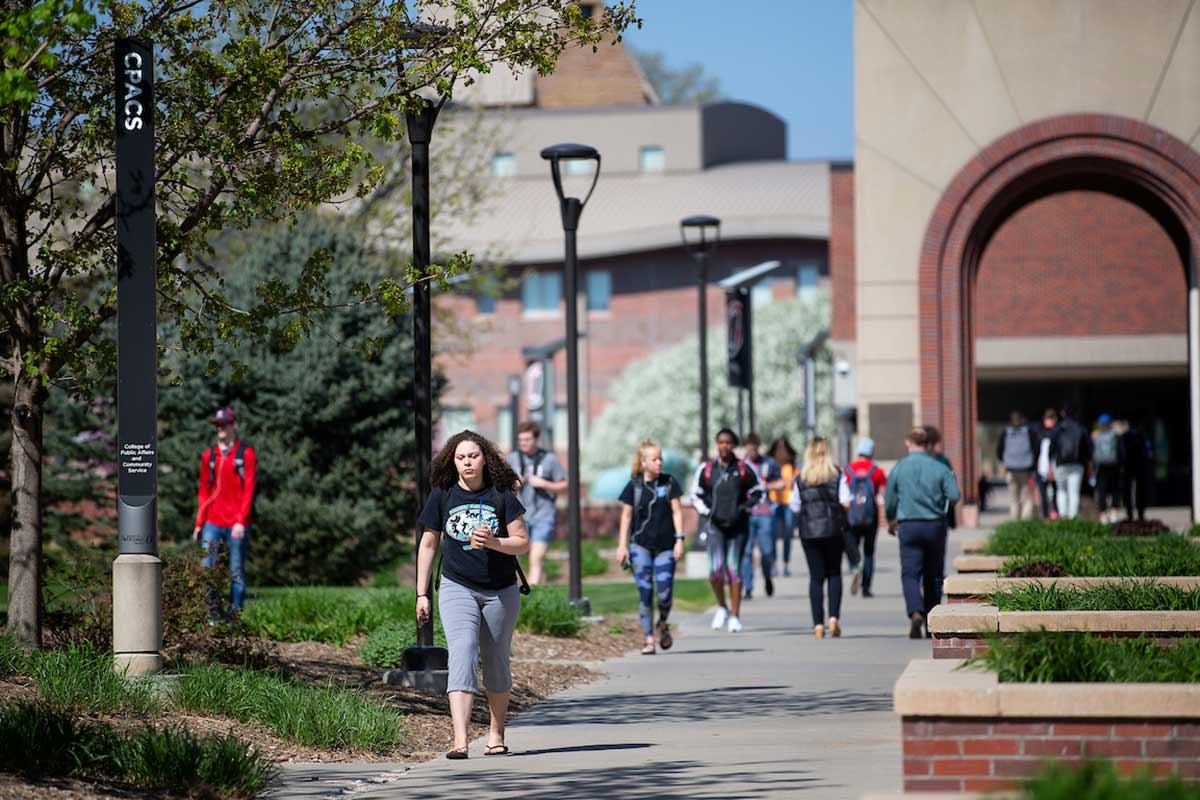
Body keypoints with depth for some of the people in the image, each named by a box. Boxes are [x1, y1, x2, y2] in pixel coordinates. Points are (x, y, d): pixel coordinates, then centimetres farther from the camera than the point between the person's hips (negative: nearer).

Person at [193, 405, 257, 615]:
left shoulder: (246, 453, 0)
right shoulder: (209, 456, 12)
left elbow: (248, 490, -5)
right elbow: (203, 492, 17)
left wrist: (241, 521, -14)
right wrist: (199, 523, 10)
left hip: (237, 524, -3)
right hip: (213, 523, 3)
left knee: (236, 572, 1)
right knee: (207, 568, -5)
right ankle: (213, 612, 2)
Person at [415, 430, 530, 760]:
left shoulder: (501, 495, -3)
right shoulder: (442, 495, -1)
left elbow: (523, 543, -1)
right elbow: (428, 544, 8)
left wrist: (493, 542, -21)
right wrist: (421, 593, 7)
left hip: (500, 591, 1)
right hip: (457, 588, -1)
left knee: (496, 662, 12)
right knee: (461, 656, -16)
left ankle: (496, 733, 29)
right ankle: (459, 741, -27)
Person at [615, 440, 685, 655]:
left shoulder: (669, 483, 3)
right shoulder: (634, 486, 1)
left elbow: (676, 512, 3)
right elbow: (626, 516, 5)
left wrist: (679, 539, -5)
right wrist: (622, 545, 1)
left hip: (665, 546, 0)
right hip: (641, 546, 0)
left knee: (664, 594, -5)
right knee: (645, 593, -3)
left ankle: (663, 624, 26)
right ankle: (649, 639, 3)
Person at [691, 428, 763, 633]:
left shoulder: (744, 469, 1)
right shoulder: (706, 469, 3)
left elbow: (756, 492, 10)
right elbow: (696, 495, 12)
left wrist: (743, 509, -4)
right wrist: (707, 512, -3)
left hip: (738, 525, 0)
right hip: (715, 524, 0)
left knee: (734, 570, -1)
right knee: (716, 569, -13)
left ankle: (734, 616, 7)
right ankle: (721, 607, 11)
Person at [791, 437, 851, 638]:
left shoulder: (801, 478, 1)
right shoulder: (837, 475, -2)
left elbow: (795, 508, 2)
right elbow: (846, 502, -8)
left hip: (808, 532, 1)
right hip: (833, 530, -1)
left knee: (816, 577, 4)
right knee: (834, 574, 12)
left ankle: (818, 624, -1)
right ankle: (834, 617, -3)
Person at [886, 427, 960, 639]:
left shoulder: (898, 468, -1)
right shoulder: (940, 468, -2)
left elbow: (889, 502, 6)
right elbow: (954, 496, -8)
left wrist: (891, 522, 26)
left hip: (908, 526, -1)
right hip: (935, 525, 1)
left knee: (910, 574, -3)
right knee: (933, 575, 13)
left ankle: (916, 613, -26)